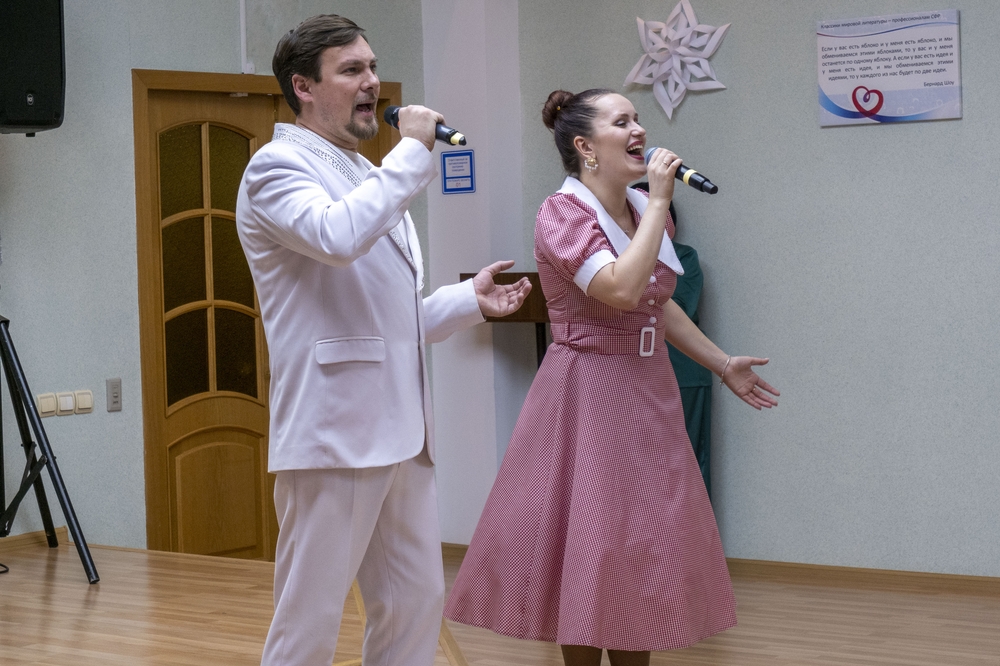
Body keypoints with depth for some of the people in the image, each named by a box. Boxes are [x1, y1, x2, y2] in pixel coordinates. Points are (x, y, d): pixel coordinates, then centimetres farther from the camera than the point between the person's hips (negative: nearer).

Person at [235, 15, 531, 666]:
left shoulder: (371, 180, 22)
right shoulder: (278, 168, -5)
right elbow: (339, 236, -27)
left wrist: (470, 299, 12)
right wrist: (415, 149, -17)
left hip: (402, 434, 9)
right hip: (334, 433, -9)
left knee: (417, 603, 11)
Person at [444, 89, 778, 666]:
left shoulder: (644, 211, 8)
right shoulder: (562, 213, -14)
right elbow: (622, 289, -28)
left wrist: (723, 364, 18)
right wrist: (659, 203, -21)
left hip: (650, 394, 7)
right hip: (588, 397, -7)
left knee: (643, 552, 11)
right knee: (588, 550, -1)